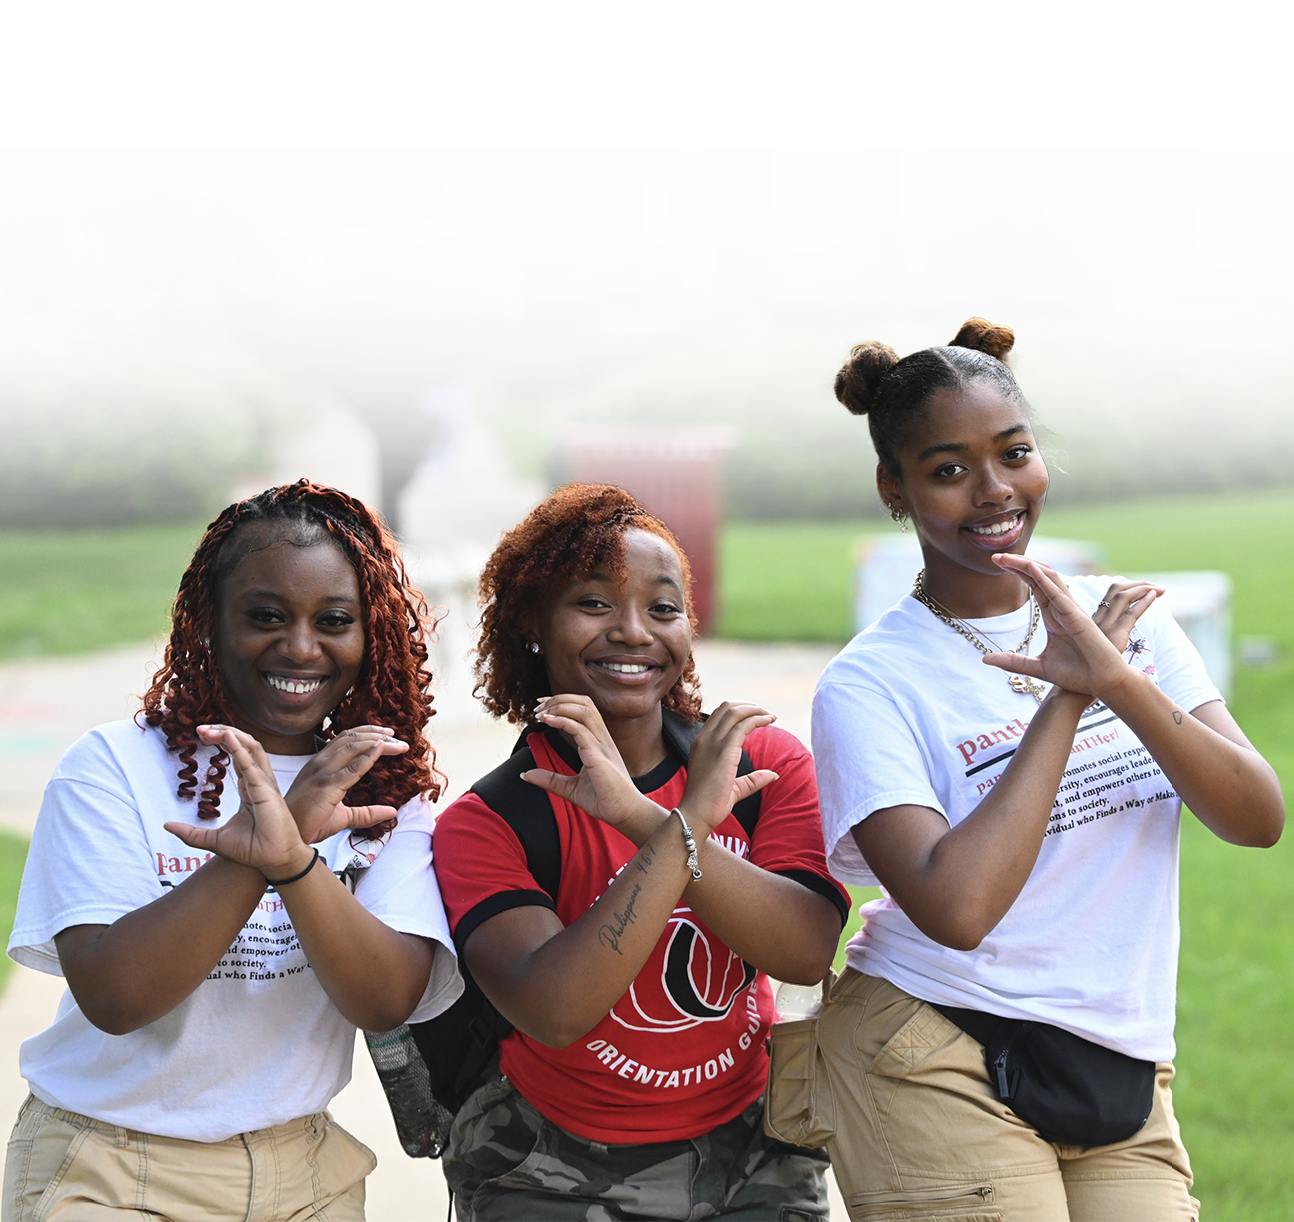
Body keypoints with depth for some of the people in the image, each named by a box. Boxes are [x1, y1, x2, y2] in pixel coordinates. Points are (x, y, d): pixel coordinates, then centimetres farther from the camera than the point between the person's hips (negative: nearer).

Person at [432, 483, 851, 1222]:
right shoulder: (487, 823, -14)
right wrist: (690, 821, -32)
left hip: (750, 1158, 2)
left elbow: (808, 953, -21)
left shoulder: (769, 765, -6)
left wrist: (642, 818, -32)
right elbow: (553, 1012, -30)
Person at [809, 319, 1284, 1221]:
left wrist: (1119, 683, -18)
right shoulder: (872, 682, -8)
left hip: (1125, 1078, 4)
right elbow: (955, 908, -22)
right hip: (941, 1070, -4)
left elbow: (1260, 819, -3)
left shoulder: (1127, 618, 7)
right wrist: (1067, 698, -14)